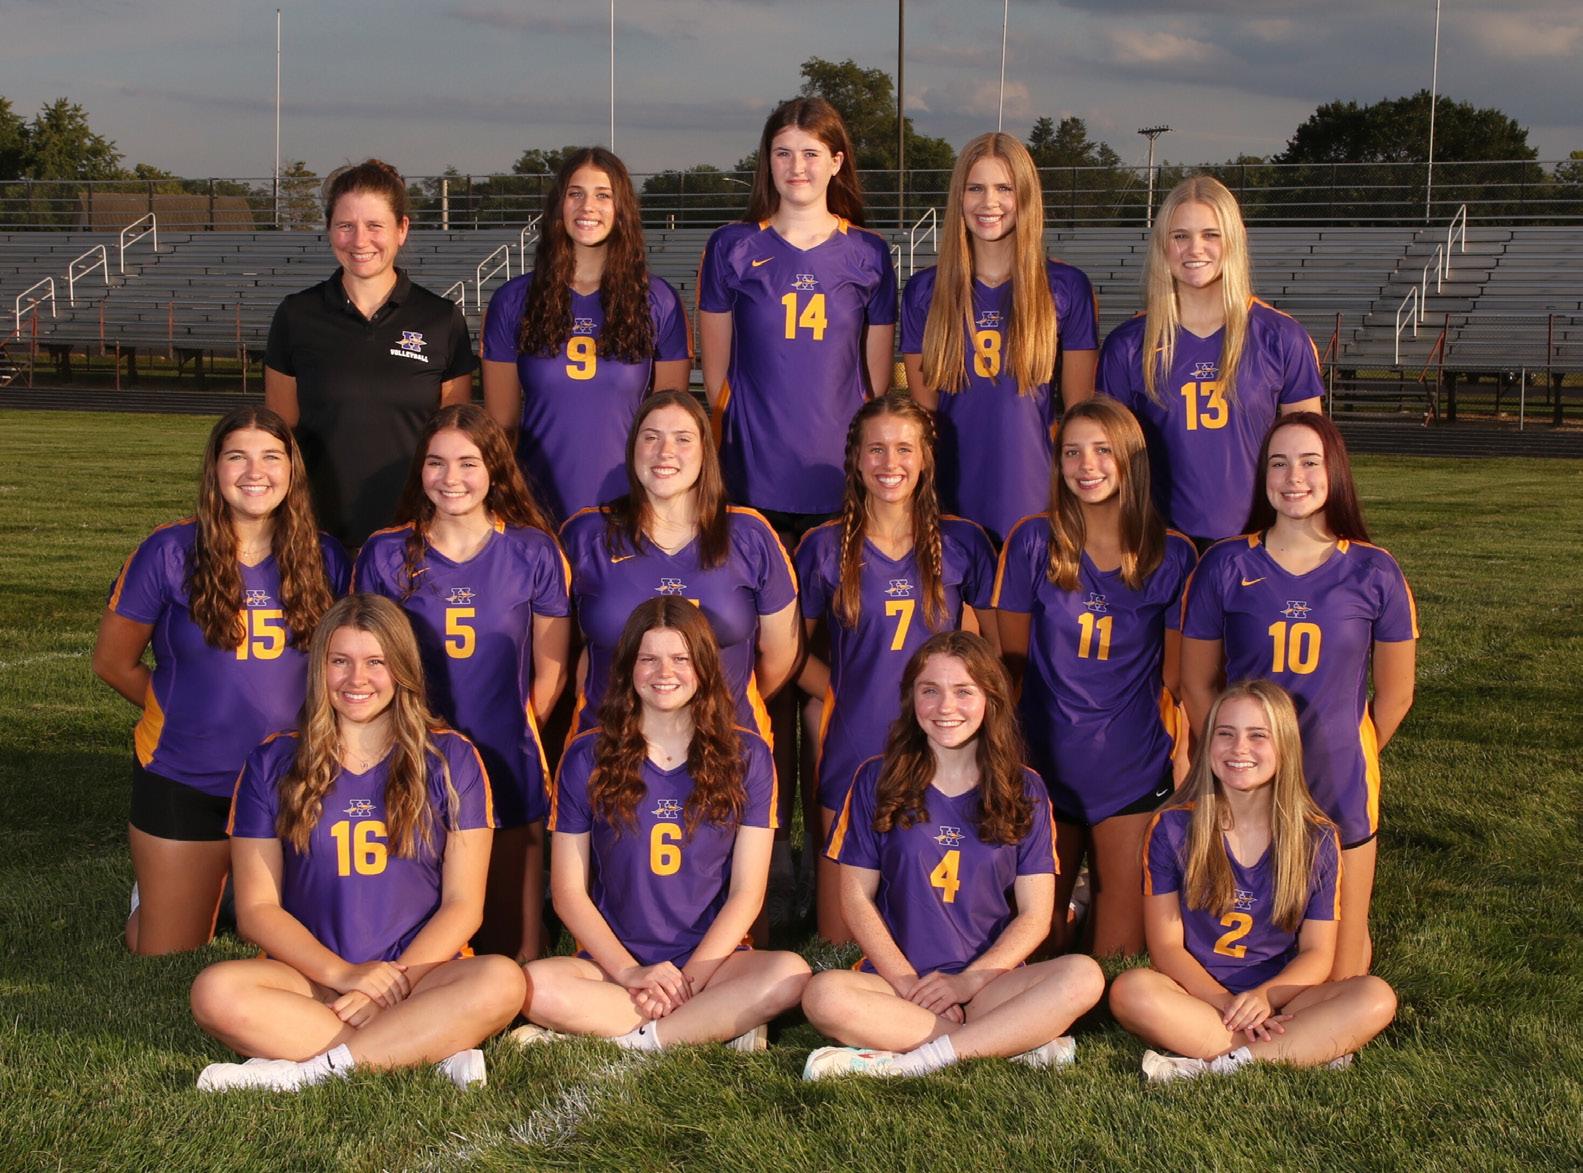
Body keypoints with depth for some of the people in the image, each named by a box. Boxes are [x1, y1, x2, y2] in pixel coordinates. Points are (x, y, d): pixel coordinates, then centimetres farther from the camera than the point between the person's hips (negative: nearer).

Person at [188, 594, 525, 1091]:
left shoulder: (450, 759, 7)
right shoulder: (273, 763, 8)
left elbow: (463, 905, 2)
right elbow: (256, 908, 3)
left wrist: (393, 982, -13)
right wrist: (343, 973, -13)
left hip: (421, 971, 0)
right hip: (312, 975, 1)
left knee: (501, 981, -32)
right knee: (215, 991, -31)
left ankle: (305, 1070, -26)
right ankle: (436, 1048, -28)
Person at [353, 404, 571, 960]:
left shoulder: (533, 553, -1)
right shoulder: (385, 555, 0)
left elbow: (549, 673, 7)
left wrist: (506, 739, 5)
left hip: (507, 772, 0)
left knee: (514, 957, 5)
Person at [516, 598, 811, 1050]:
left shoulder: (745, 756, 6)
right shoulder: (587, 758, 6)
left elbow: (747, 892, 2)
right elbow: (568, 891, 2)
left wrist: (689, 977, -12)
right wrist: (630, 972, -12)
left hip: (712, 959, 0)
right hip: (612, 962, 0)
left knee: (790, 974, -32)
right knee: (535, 985, -33)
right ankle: (722, 1026, -22)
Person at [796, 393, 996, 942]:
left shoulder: (962, 542, 3)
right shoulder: (825, 547, 1)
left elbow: (1004, 643, 12)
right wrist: (841, 689, -3)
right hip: (852, 755, 0)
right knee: (840, 944, 2)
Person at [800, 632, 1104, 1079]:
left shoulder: (1023, 790, 8)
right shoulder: (878, 781, 7)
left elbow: (1035, 916, 4)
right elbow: (857, 899, 4)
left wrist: (968, 981, -11)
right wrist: (907, 983, -9)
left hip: (991, 980, 1)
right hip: (897, 977, 0)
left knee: (1083, 977, -29)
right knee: (825, 996, -34)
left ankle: (905, 1062, -29)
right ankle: (1017, 1043, -25)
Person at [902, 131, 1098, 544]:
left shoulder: (1066, 288, 1)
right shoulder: (925, 291, 5)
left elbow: (1080, 410, 4)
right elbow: (922, 410, 8)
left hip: (1035, 503, -1)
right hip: (951, 505, 1)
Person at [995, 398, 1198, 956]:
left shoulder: (1172, 555, -2)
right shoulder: (1033, 541, -3)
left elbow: (1175, 675, 4)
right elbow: (1011, 659, 2)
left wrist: (1181, 757, -2)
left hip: (1134, 772, 0)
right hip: (1044, 764, 0)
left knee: (1121, 950, 1)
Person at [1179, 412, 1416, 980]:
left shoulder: (1374, 573, -6)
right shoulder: (1226, 566, -6)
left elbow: (1395, 696, 4)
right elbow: (1196, 686, 3)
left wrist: (1341, 761, 9)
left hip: (1338, 789, 0)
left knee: (1340, 974, 7)